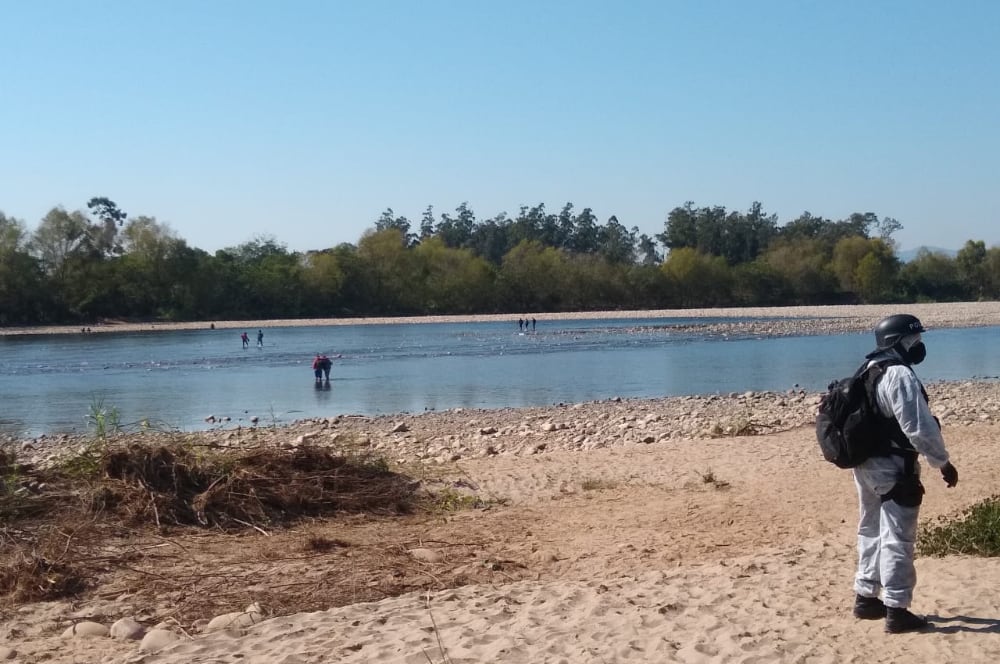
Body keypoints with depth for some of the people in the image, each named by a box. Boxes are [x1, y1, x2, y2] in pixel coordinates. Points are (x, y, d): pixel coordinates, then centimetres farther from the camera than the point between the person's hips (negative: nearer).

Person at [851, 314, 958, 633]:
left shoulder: (869, 372, 12)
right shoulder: (900, 376, -18)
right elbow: (920, 428, -21)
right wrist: (943, 463, -12)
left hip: (866, 464, 10)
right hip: (893, 468, -10)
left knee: (872, 532, 18)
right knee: (897, 539, -4)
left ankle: (866, 598, 27)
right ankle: (896, 611, -2)